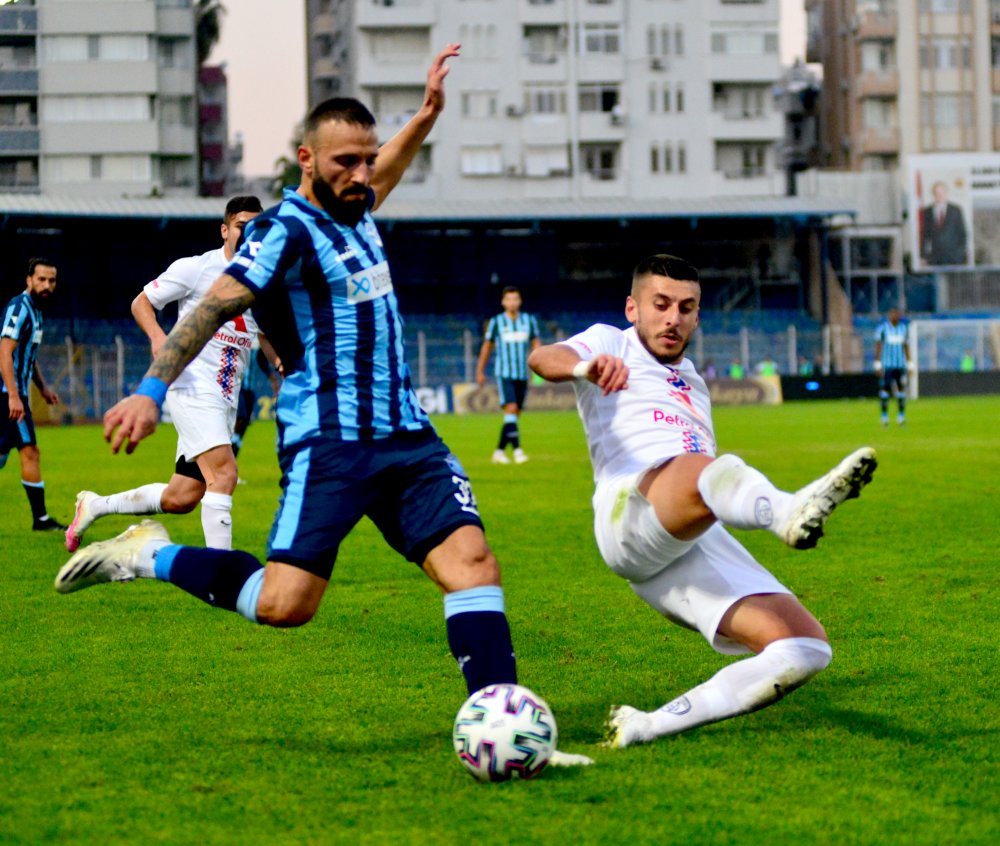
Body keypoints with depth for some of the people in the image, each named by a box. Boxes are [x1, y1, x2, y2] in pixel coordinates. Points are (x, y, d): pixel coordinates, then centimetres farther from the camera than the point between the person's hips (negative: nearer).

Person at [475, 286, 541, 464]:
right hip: (504, 374, -4)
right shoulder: (496, 322, 1)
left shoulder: (529, 321, 7)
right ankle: (517, 450, -25)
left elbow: (536, 344, 9)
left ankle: (499, 451, 17)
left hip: (523, 374, 4)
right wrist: (480, 372, 14)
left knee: (514, 415, 6)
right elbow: (487, 347, 10)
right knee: (511, 409, -19)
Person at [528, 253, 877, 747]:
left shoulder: (692, 379, 38)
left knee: (806, 650, -13)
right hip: (629, 514, -7)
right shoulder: (612, 344, 20)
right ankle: (790, 511, -73)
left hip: (706, 542, 7)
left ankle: (644, 728, -13)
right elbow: (543, 358, -4)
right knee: (699, 471, -40)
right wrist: (583, 365, -27)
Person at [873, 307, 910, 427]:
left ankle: (901, 416, 7)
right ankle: (884, 416, 3)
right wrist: (878, 364, -10)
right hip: (886, 365, -3)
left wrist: (909, 364, 12)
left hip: (900, 365, 3)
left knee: (901, 389, 0)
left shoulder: (904, 328, 10)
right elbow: (878, 346, -4)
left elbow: (906, 347, 15)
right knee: (885, 388, -4)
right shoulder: (882, 328, -2)